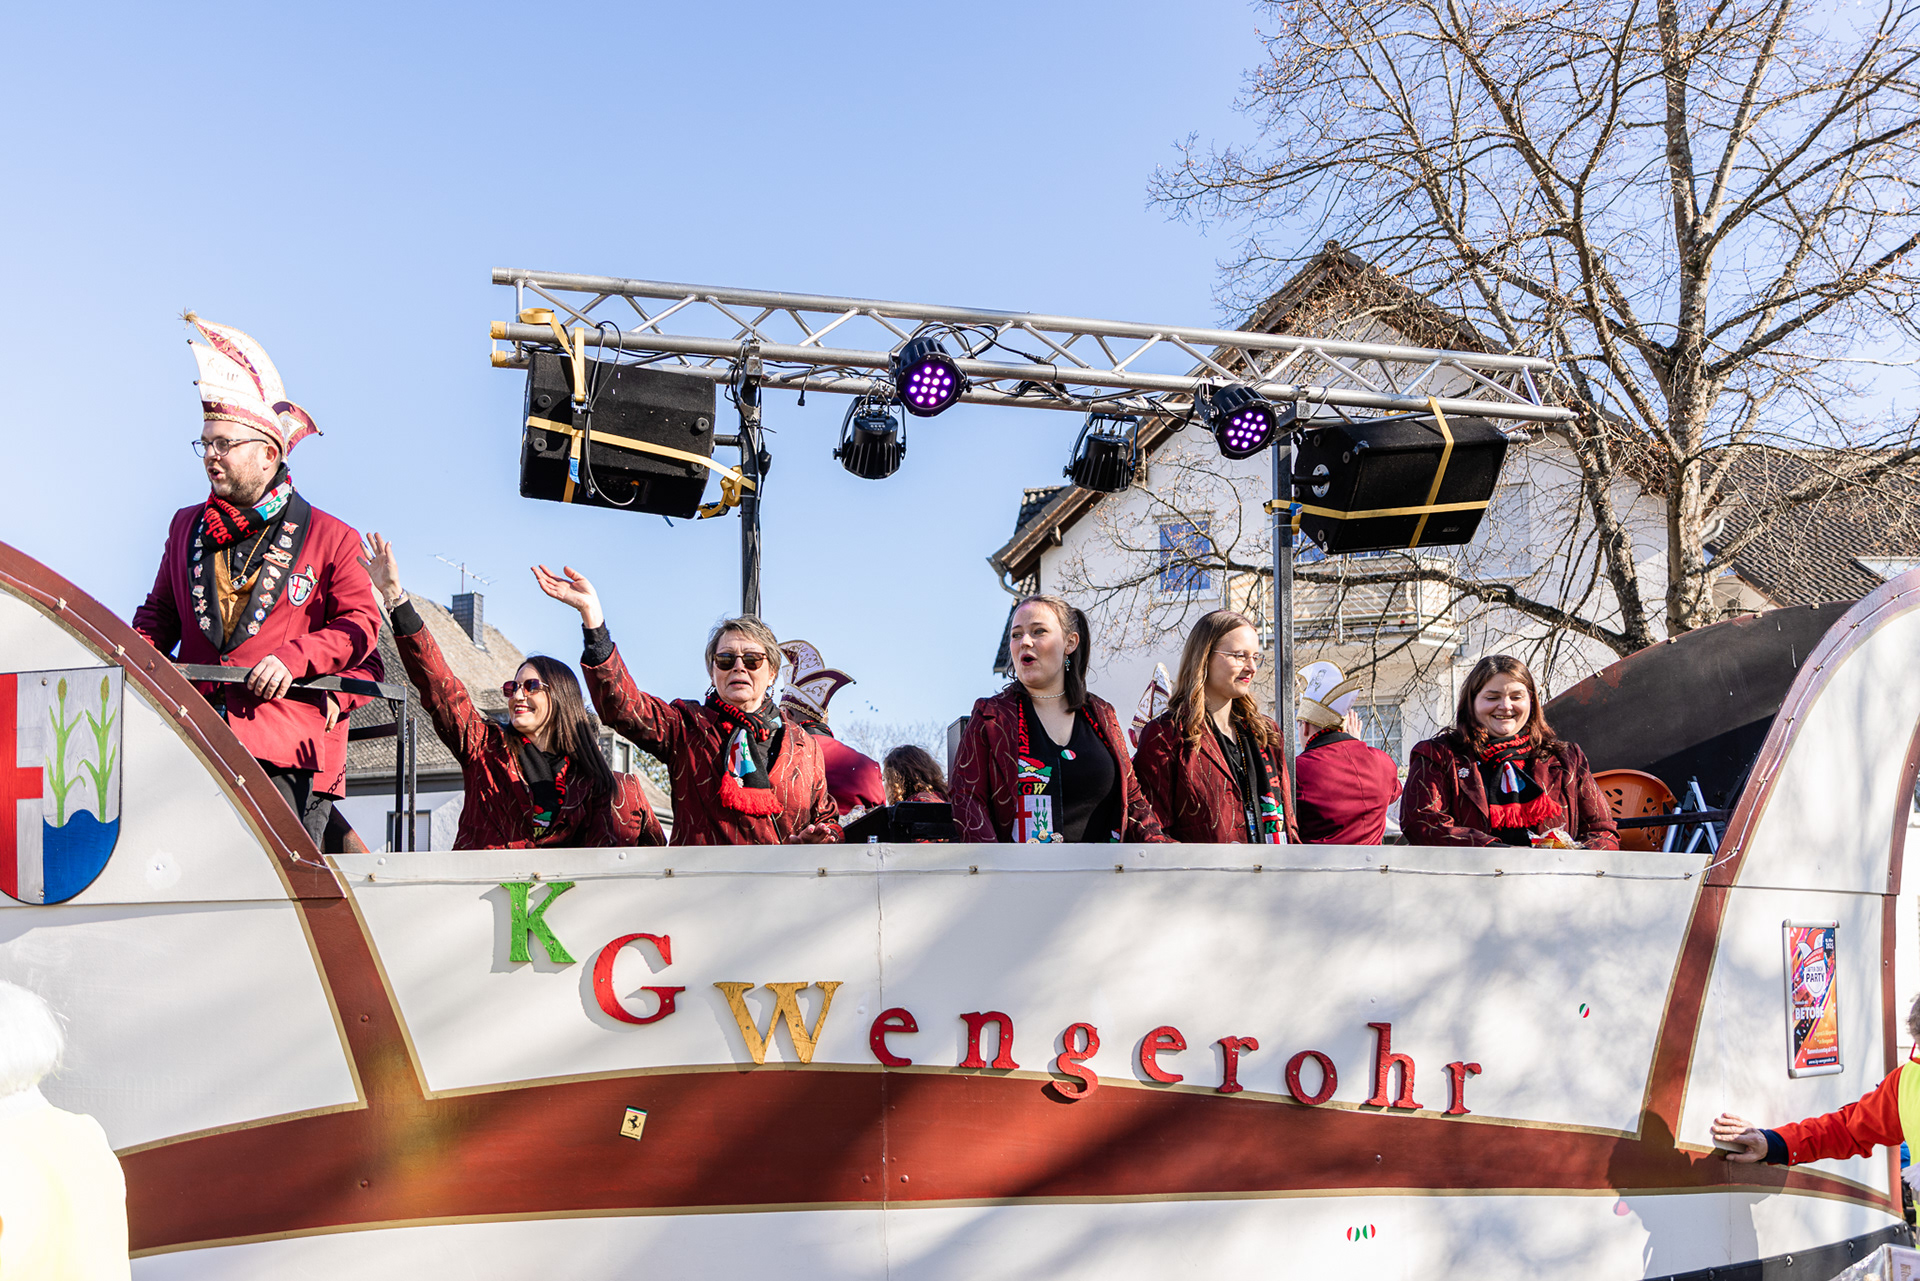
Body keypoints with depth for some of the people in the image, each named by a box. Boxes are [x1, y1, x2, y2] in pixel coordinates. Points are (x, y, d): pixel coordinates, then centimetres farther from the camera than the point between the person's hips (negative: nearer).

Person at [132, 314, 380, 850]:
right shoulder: (187, 527, 21)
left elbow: (360, 623, 2)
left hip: (284, 746, -4)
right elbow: (160, 613, 26)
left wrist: (293, 658, -12)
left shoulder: (329, 537, 6)